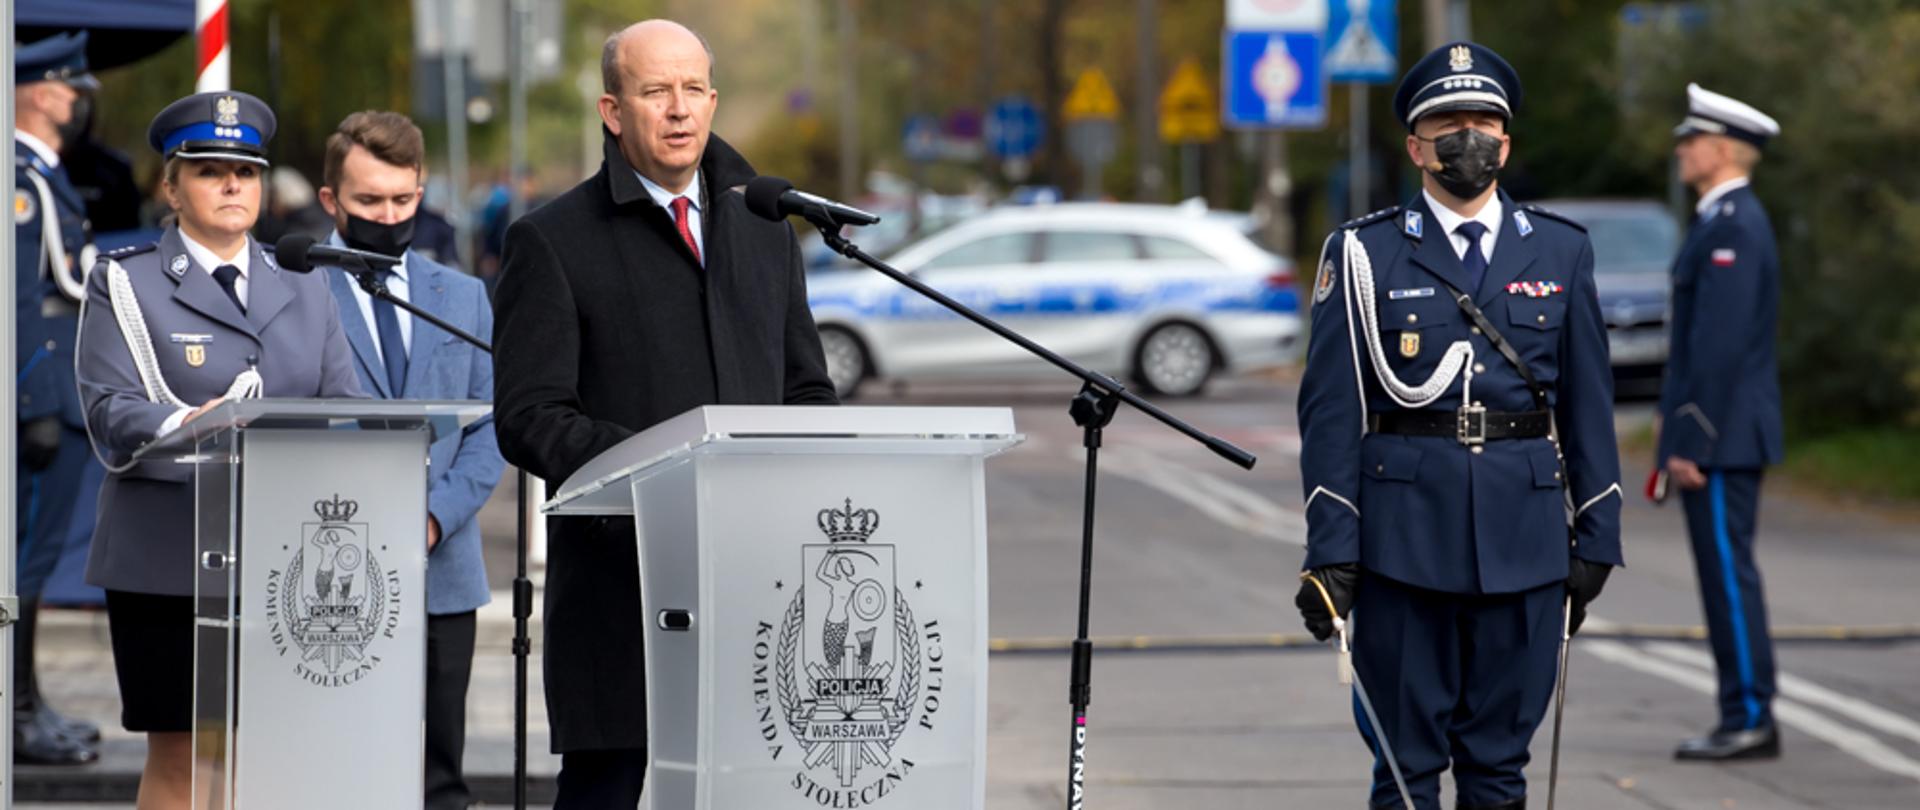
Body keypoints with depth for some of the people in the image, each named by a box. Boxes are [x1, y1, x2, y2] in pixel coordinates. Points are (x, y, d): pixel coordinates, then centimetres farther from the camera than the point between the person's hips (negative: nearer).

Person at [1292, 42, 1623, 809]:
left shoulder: (1560, 251, 9)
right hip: (1404, 536, -2)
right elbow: (1331, 411, -1)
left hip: (1524, 537, 2)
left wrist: (1596, 537, 5)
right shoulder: (1365, 254, 2)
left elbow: (1589, 403, 10)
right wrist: (1331, 551, -7)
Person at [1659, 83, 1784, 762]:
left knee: (1728, 572, -8)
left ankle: (1750, 720, -6)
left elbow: (1719, 343, -22)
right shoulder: (1730, 221, 17)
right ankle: (1744, 719, 13)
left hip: (1718, 436, -10)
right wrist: (1682, 433, 22)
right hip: (1728, 437, 10)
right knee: (1726, 574, 10)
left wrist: (1689, 441, -21)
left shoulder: (1732, 228, -16)